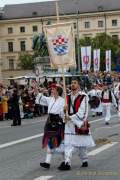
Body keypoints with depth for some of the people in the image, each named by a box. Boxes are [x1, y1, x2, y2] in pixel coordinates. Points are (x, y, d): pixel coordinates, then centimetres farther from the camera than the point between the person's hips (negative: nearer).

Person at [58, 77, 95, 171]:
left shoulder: (83, 96, -10)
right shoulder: (68, 97, 9)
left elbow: (82, 112, -15)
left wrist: (71, 117, -17)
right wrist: (65, 109, -5)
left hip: (80, 123, -4)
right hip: (69, 123, 5)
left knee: (81, 144, 8)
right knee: (68, 143, -3)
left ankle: (85, 160, 27)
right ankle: (67, 163, -1)